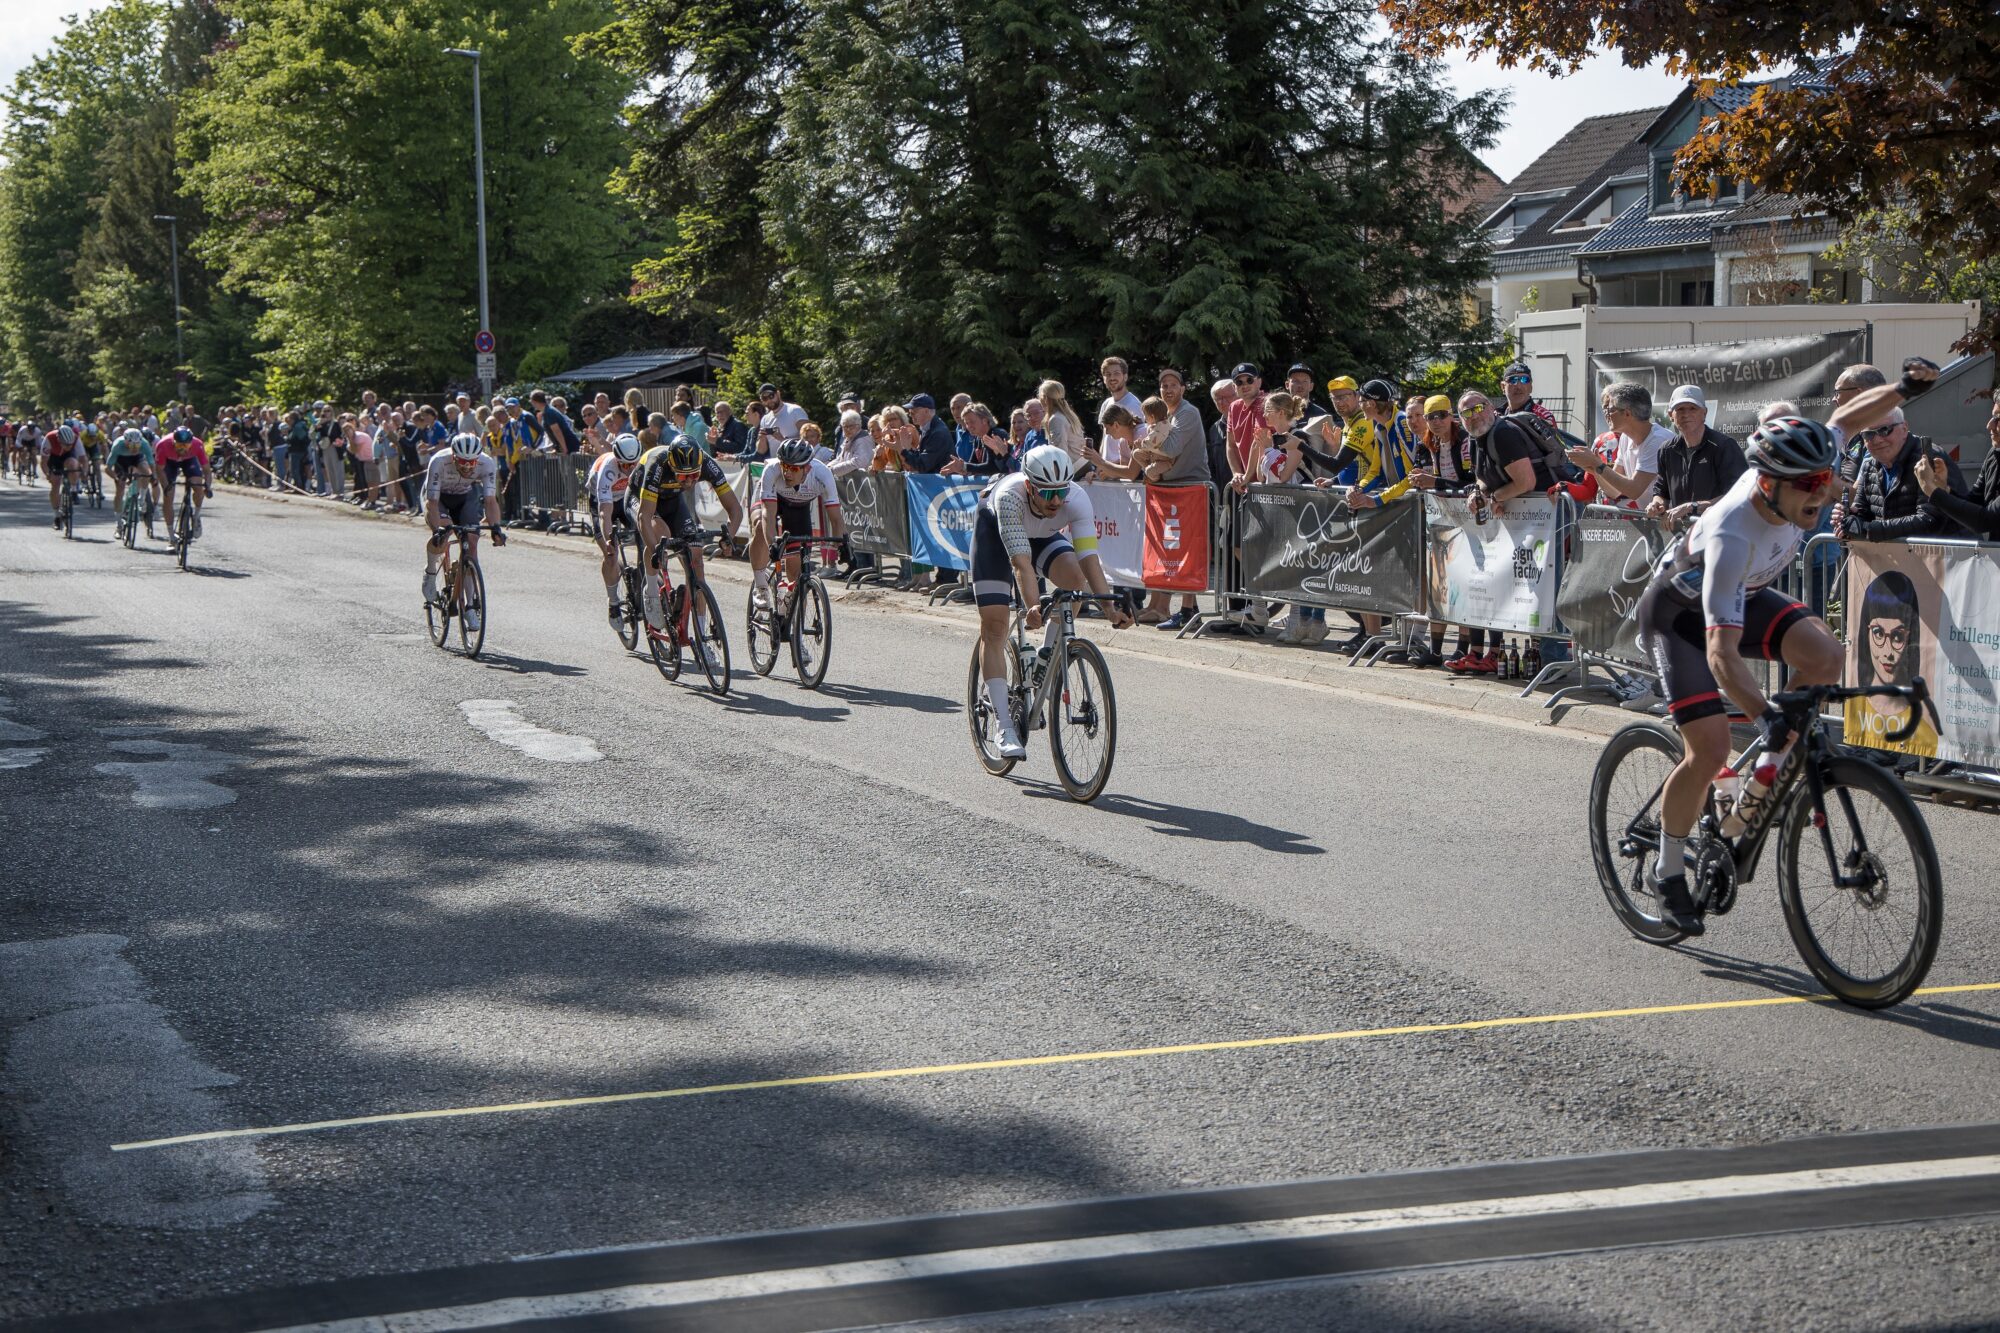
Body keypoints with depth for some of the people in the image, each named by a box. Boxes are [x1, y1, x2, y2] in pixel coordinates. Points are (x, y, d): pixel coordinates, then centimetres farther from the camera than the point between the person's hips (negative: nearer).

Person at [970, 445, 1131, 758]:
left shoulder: (1076, 498, -34)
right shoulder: (1009, 495, -42)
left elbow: (1088, 557, -40)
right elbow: (1021, 561, -47)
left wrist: (1109, 606, -52)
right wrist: (1032, 606, -61)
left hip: (1044, 533, 3)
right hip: (995, 527, -3)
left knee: (1074, 578, -27)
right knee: (994, 624, -12)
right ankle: (1003, 725, -10)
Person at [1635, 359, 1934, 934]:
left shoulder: (1794, 481, -23)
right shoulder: (1731, 539, -42)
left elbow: (1845, 419, 0)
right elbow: (1721, 652, -47)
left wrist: (1902, 389, -17)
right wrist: (1766, 715, -60)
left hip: (1742, 596, 7)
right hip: (1678, 613, -7)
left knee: (1824, 655, -20)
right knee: (1709, 752, -17)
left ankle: (1764, 781, -1)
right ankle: (1667, 871, 6)